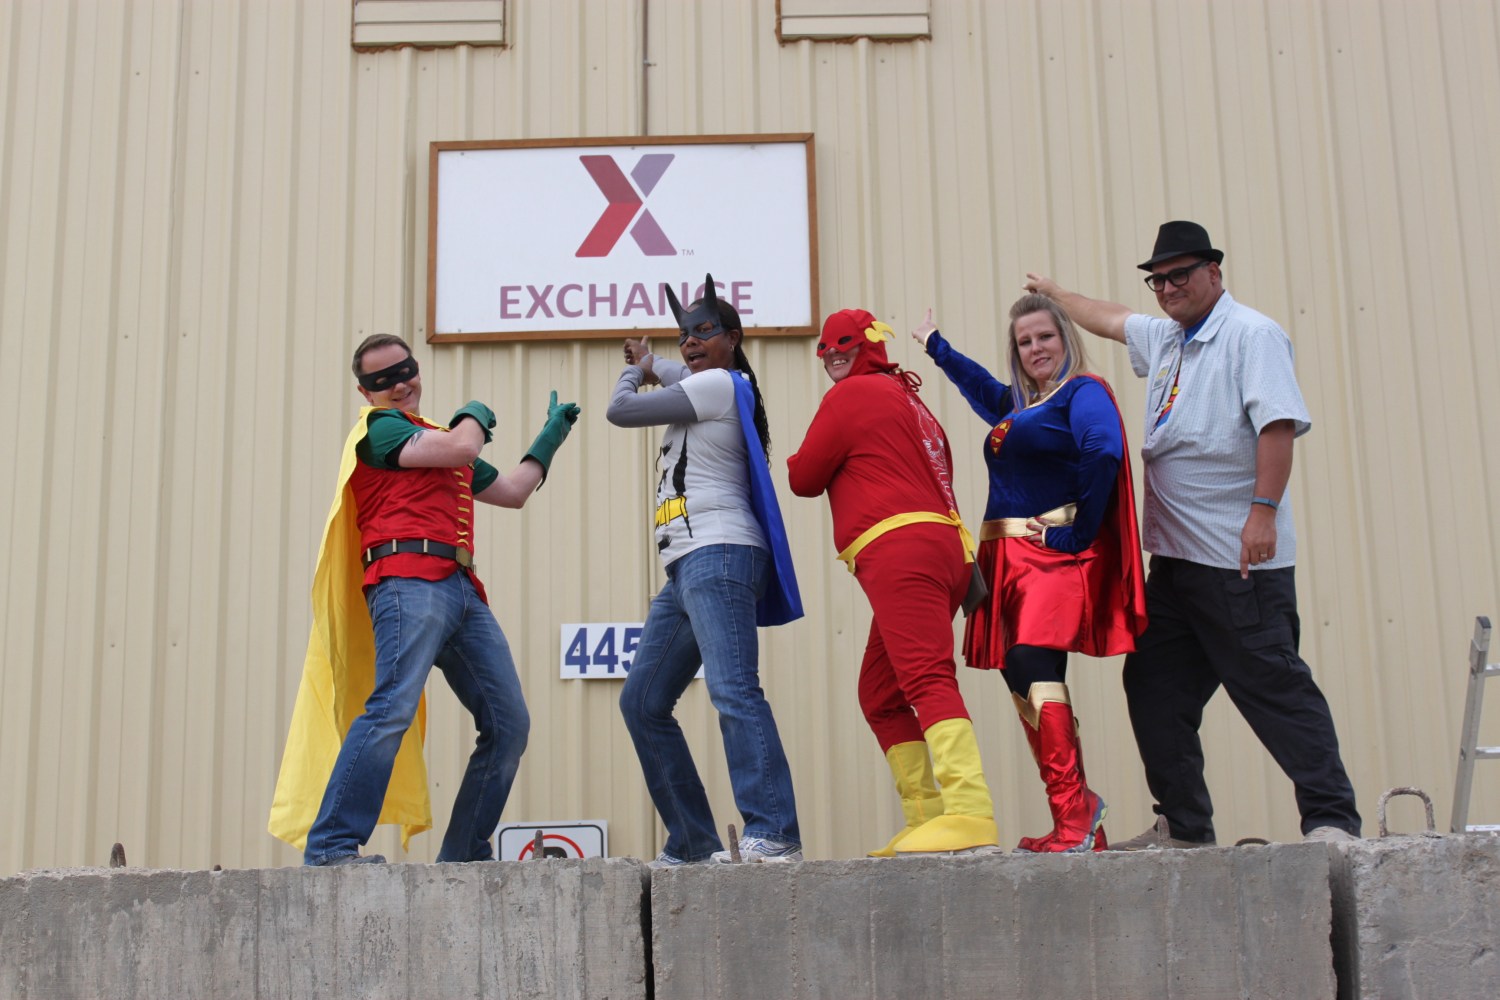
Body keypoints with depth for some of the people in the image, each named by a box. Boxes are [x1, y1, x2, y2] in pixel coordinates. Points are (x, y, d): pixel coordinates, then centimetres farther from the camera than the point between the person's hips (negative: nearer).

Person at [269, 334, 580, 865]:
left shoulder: (440, 437, 31)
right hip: (409, 578, -8)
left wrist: (551, 435, 43)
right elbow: (461, 448, -8)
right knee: (393, 707, -24)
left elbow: (512, 491, 37)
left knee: (509, 722, 4)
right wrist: (475, 415, 13)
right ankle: (329, 845, -25)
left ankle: (464, 853, 10)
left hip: (462, 589, 8)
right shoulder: (378, 427, 5)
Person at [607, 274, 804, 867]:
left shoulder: (720, 383, -2)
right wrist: (649, 367, 31)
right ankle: (693, 842, 7)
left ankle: (773, 833, -30)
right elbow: (682, 374, 51)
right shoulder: (703, 387, 25)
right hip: (686, 570, 11)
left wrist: (636, 372, 18)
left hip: (718, 555, -11)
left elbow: (620, 411, -1)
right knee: (642, 702, 7)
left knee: (732, 690, -23)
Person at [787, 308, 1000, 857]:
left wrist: (801, 461, 25)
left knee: (928, 679, -22)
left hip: (900, 548, -10)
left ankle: (969, 818, -35)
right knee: (879, 694, 13)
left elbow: (803, 478, 5)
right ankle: (927, 821, 7)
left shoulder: (851, 395, 3)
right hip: (947, 550, 10)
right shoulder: (910, 400, 31)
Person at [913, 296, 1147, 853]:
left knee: (1034, 666, -23)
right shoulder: (1014, 406, 21)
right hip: (1006, 558, 8)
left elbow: (1103, 453, -20)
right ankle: (1081, 827, 4)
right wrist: (935, 347, 53)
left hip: (1054, 554, -8)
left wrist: (1080, 531, -20)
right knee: (1024, 685, 2)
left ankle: (1073, 816, -25)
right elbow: (979, 386, 41)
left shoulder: (1083, 393, -2)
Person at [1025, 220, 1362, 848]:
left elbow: (1278, 424, -17)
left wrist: (1264, 510, -24)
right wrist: (1053, 293, 51)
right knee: (1154, 687, 9)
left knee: (1272, 687, -8)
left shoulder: (1252, 335, -6)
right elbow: (1107, 320, 39)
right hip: (1174, 554, 9)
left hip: (1239, 558, -9)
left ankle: (1332, 819, -3)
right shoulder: (1163, 339, 19)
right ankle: (1184, 827, 16)